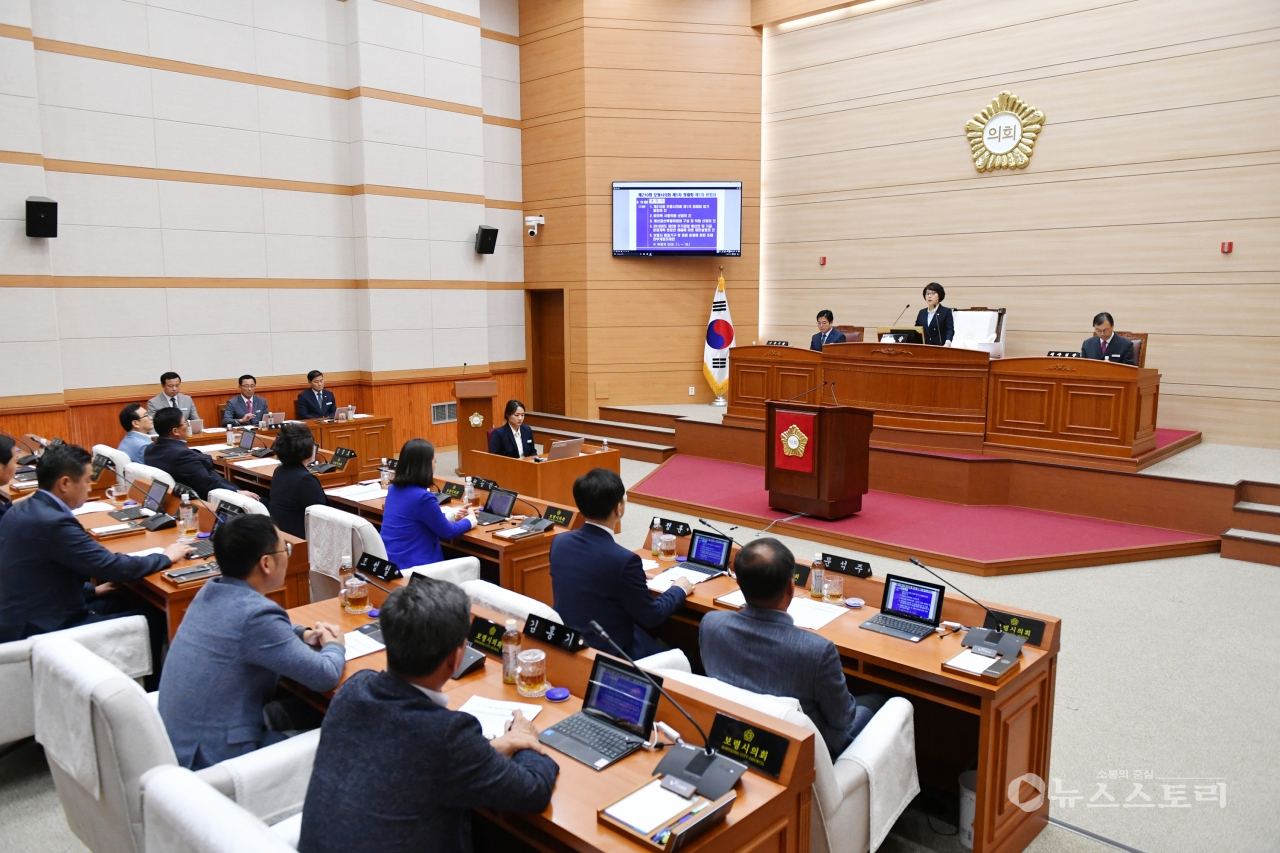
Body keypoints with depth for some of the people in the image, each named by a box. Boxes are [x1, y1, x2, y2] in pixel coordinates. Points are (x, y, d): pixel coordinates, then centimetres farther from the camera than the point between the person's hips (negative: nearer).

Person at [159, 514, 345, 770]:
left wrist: (301, 634, 7)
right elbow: (325, 677, -21)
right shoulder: (256, 613, -26)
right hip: (214, 758, -8)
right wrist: (335, 646, 0)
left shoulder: (210, 591, 0)